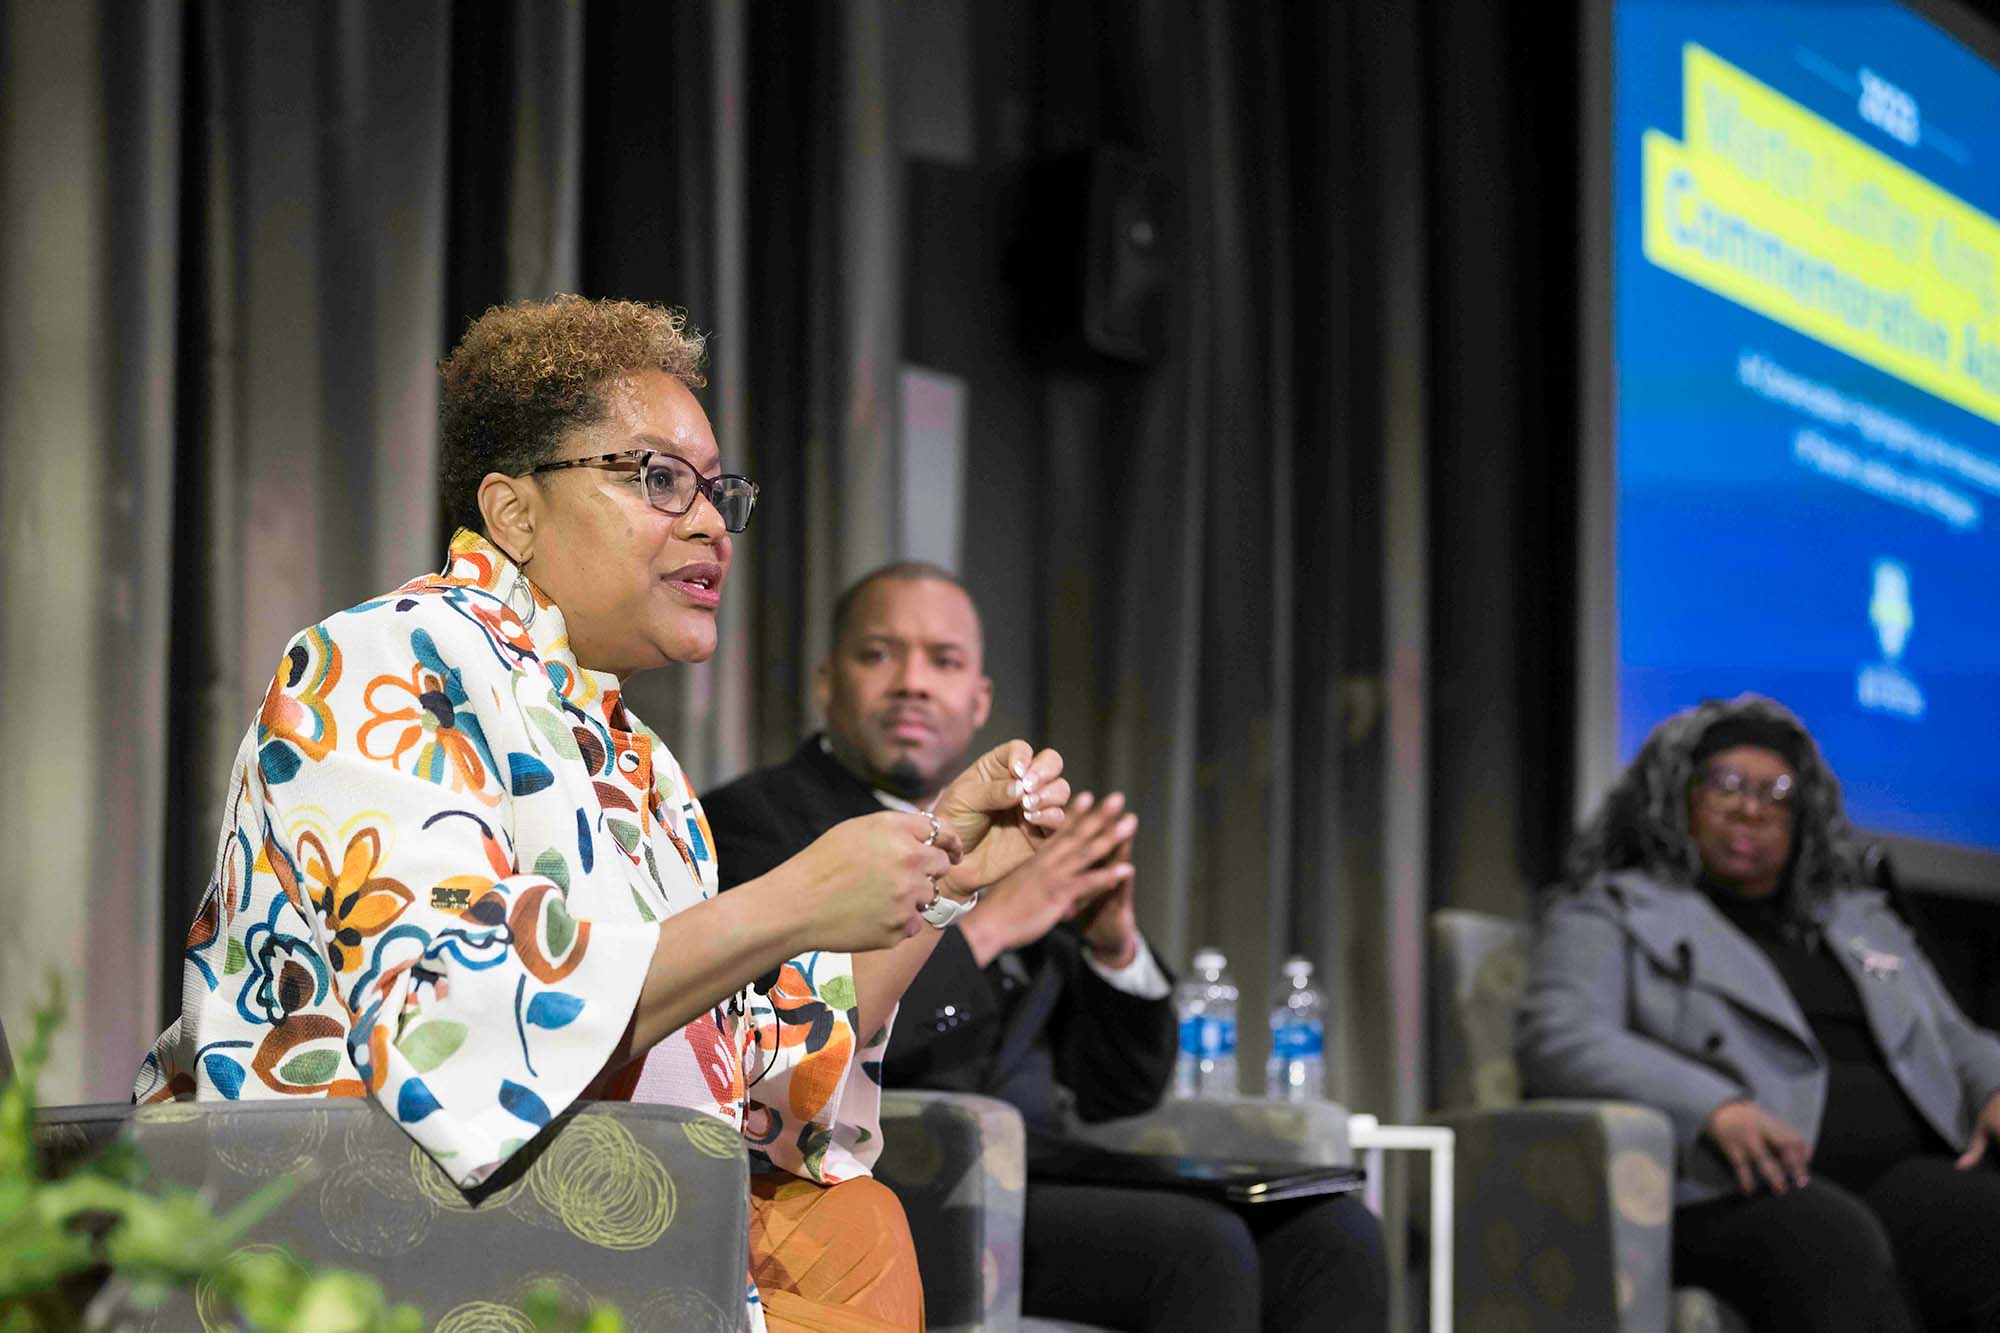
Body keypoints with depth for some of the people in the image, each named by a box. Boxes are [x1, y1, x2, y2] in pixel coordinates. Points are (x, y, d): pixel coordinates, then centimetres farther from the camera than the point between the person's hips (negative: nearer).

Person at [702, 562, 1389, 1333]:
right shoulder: (756, 819, 3)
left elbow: (1118, 1094, 19)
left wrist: (1116, 945, -1)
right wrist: (985, 926, -13)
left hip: (1042, 1181, 7)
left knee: (1334, 1233, -15)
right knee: (1201, 1244, -28)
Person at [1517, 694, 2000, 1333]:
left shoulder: (1865, 919, 34)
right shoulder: (1608, 913, 16)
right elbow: (1558, 1040, -2)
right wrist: (1717, 1109, -19)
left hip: (1903, 1172, 5)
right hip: (1728, 1188, -4)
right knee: (1831, 1243, -39)